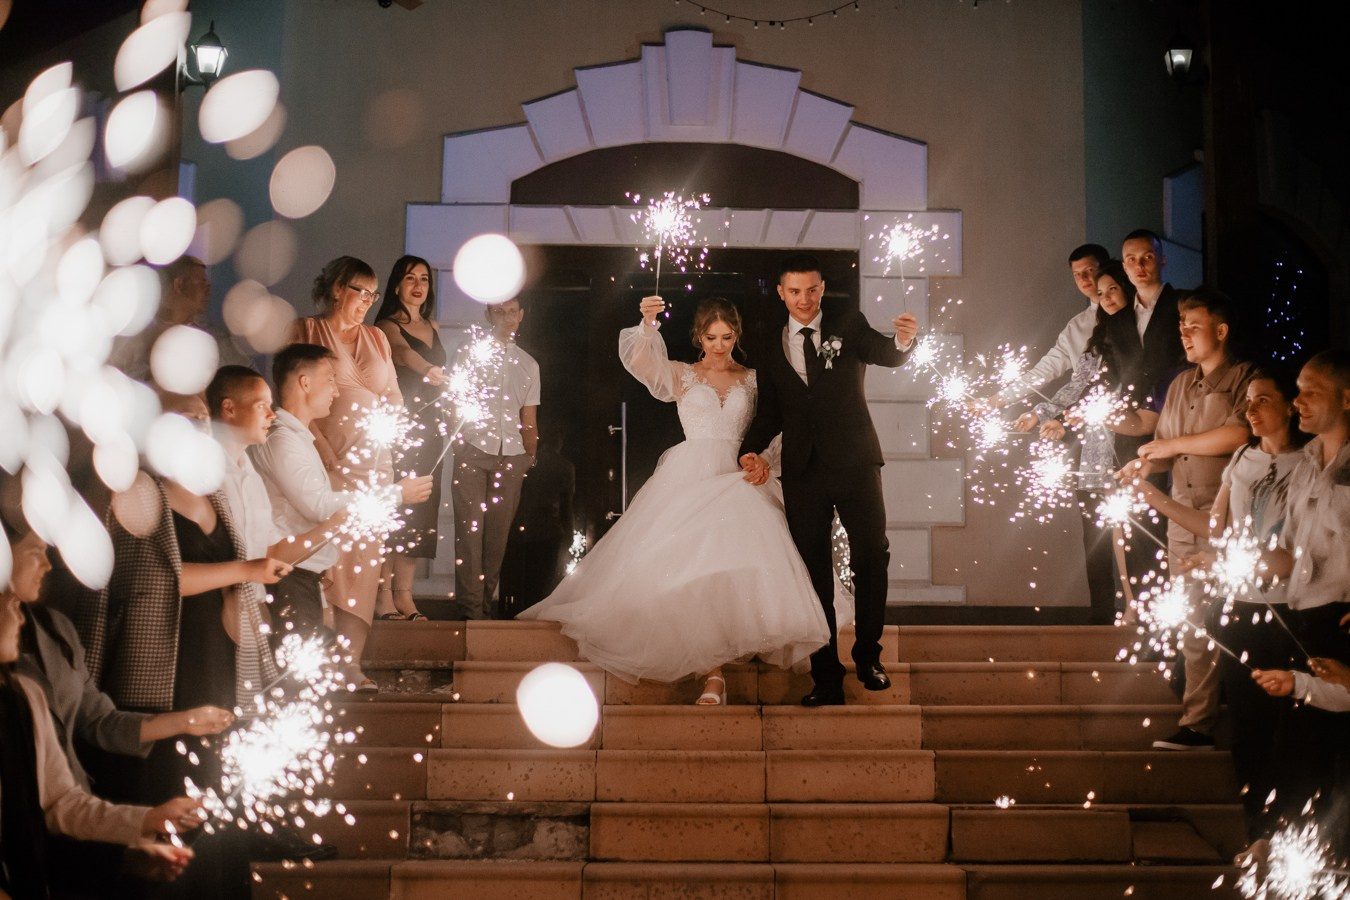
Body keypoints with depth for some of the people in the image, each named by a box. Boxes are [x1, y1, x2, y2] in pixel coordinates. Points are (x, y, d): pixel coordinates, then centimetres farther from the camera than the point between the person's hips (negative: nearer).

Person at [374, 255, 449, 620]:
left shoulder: (432, 328, 19)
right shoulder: (387, 326, -4)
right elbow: (403, 353, -23)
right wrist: (430, 370, -36)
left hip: (428, 427, 7)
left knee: (420, 507, 4)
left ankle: (404, 594, 9)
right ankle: (385, 595, -6)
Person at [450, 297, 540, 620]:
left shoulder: (528, 364, 17)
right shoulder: (470, 353, 9)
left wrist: (532, 457, 12)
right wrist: (457, 441, -4)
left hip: (510, 457, 2)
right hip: (473, 451, -2)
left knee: (498, 532, 0)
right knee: (470, 528, -8)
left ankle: (486, 601, 7)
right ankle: (471, 604, -7)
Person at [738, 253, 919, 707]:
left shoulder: (848, 326, 4)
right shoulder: (770, 350, 11)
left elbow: (883, 354, -13)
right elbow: (769, 411, 10)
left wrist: (903, 341, -37)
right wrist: (751, 451, -8)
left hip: (854, 462, -2)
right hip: (802, 471, 2)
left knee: (872, 555, -1)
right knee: (814, 571, 4)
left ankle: (868, 656, 18)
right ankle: (826, 678, 8)